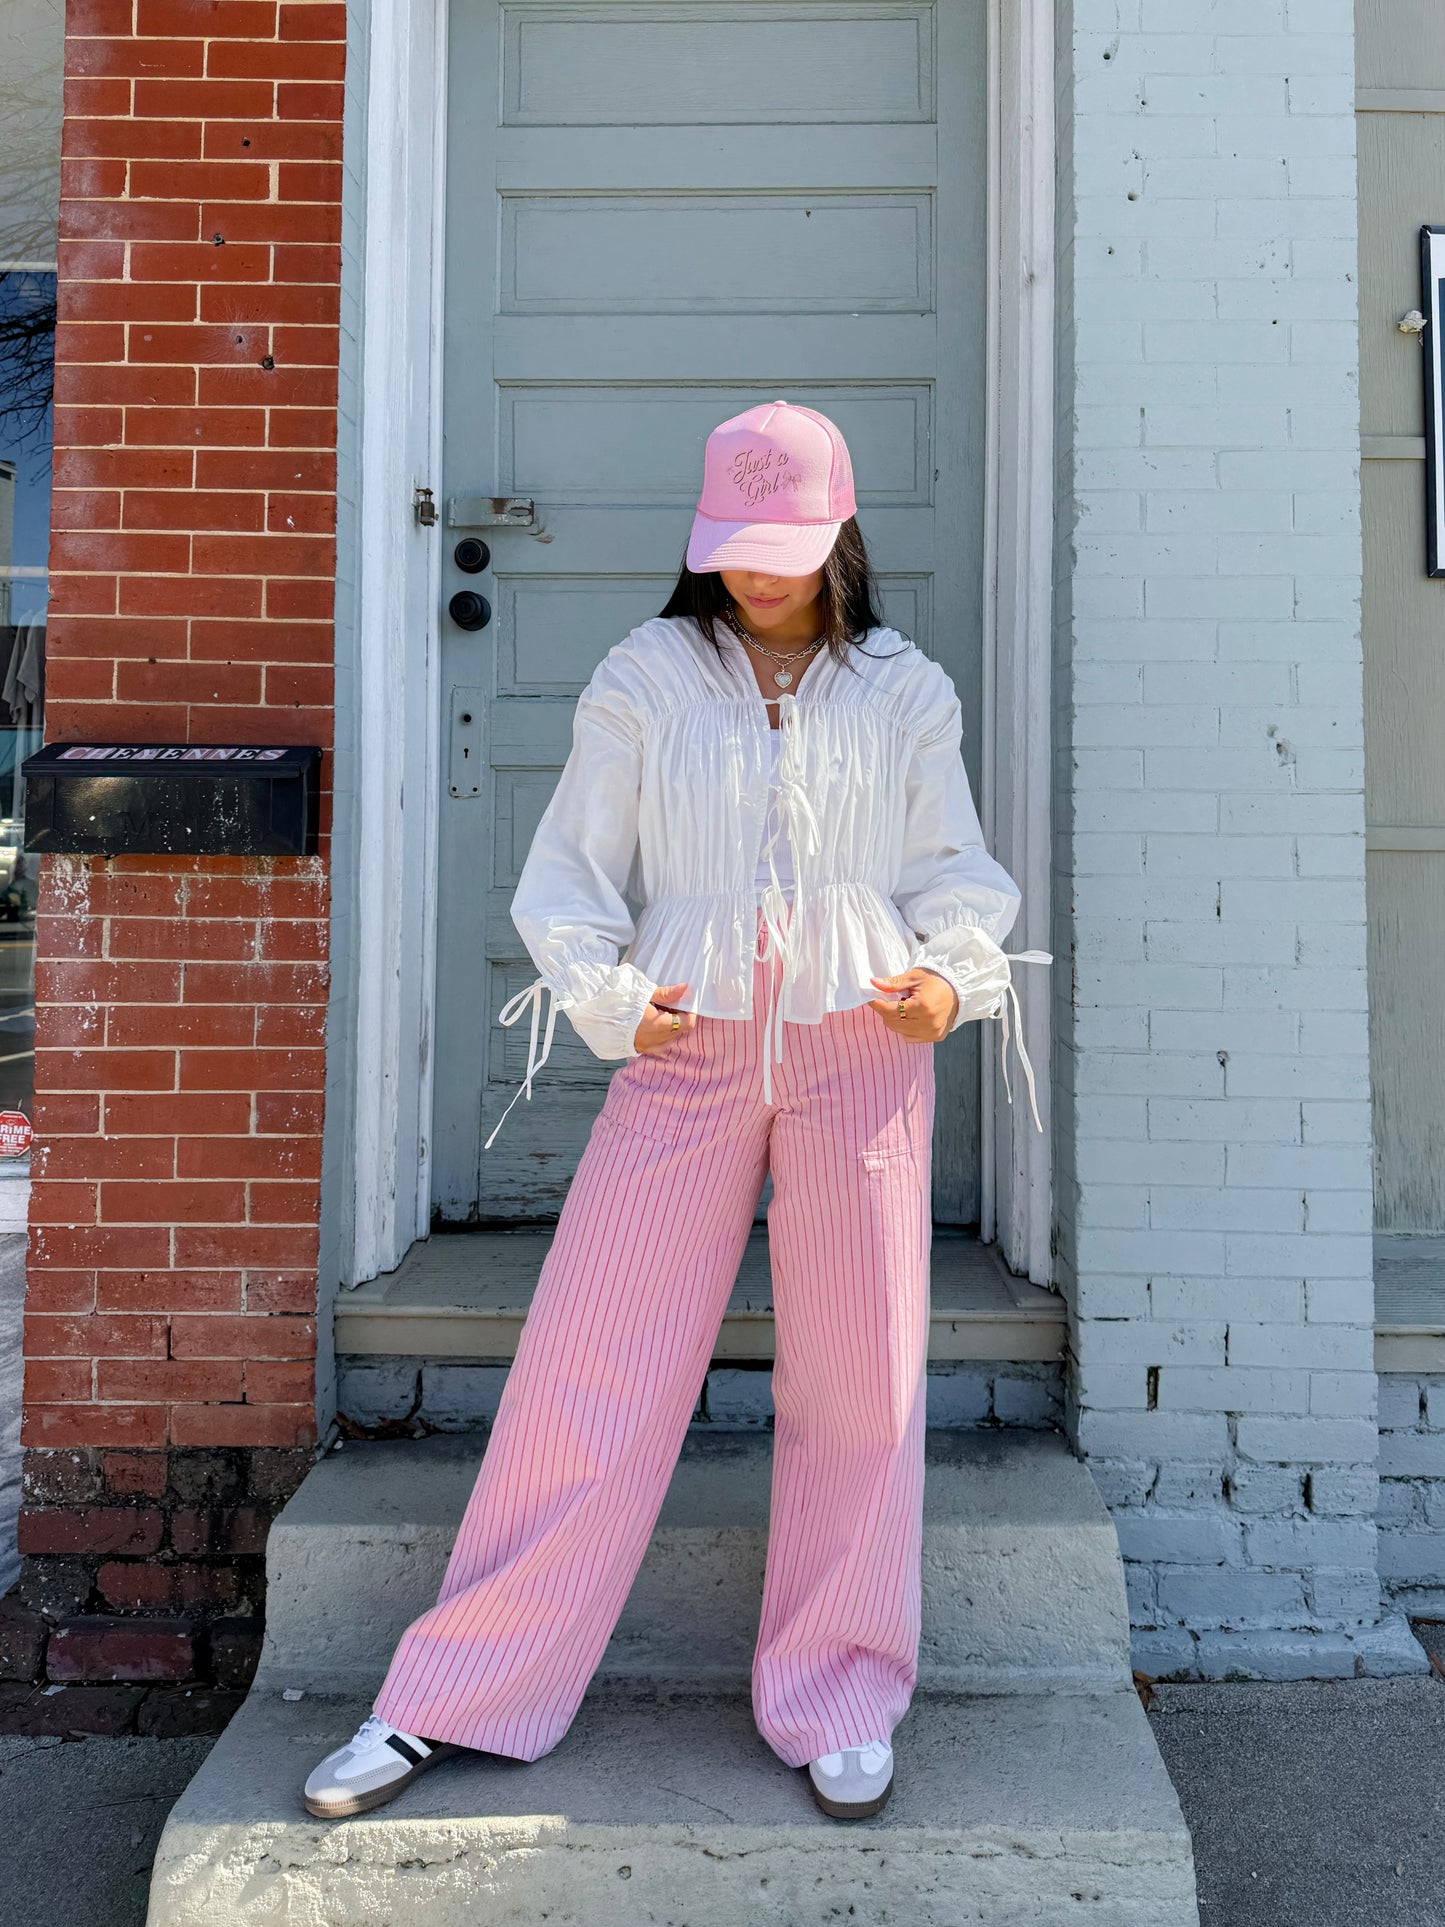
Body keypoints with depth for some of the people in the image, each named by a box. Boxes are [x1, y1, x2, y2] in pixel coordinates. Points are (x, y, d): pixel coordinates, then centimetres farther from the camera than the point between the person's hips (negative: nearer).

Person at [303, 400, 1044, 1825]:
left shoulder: (904, 692, 11)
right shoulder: (645, 679, 8)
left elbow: (955, 873, 11)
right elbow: (569, 877, 5)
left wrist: (949, 980, -10)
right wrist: (613, 1000, -12)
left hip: (859, 1050, 1)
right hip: (687, 1051, -1)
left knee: (858, 1376, 5)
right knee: (592, 1361, 0)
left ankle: (834, 1701, 25)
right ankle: (452, 1700, 15)